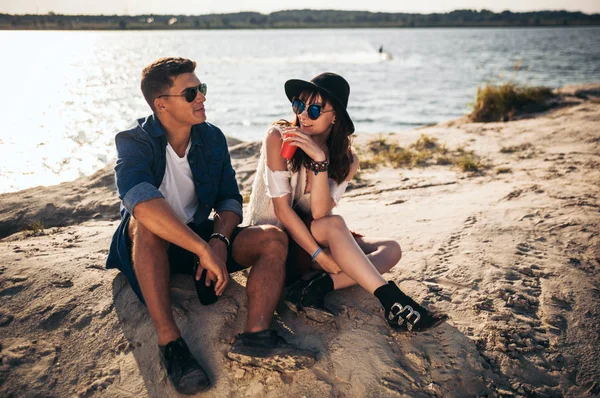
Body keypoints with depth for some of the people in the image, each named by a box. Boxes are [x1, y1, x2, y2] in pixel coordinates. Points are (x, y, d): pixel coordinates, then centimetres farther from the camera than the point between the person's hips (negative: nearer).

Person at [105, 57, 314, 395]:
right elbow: (140, 200, -38)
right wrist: (204, 248, -46)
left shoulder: (213, 138, -1)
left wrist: (219, 240, -24)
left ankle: (256, 336, -34)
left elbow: (230, 200, -2)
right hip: (150, 246, -4)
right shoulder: (134, 142, -17)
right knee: (146, 223, -38)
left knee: (274, 239, -15)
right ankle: (169, 342, -36)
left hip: (200, 238, 5)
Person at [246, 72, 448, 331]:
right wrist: (321, 257, -25)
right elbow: (281, 208, -18)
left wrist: (320, 161, -29)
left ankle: (314, 288, -30)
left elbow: (319, 213, -17)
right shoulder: (279, 137, -13)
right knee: (334, 224, -33)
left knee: (390, 250, -14)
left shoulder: (346, 159, -2)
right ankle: (392, 302, -33)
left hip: (308, 236, 5)